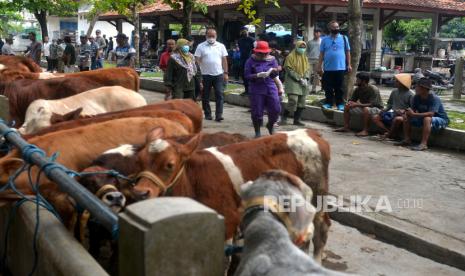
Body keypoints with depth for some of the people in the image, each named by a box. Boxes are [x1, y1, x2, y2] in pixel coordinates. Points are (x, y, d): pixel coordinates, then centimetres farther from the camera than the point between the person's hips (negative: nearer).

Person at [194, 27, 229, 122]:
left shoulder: (221, 46, 8)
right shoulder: (201, 46, 1)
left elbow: (224, 60, 9)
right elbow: (197, 60, -1)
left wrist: (226, 73, 3)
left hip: (219, 74, 1)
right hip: (205, 75, -1)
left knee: (219, 95, -6)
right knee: (205, 96, 7)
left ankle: (219, 115, -6)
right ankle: (207, 114, 18)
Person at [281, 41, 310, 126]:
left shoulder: (305, 58, 15)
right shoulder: (290, 57, -4)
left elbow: (307, 69, 14)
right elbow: (289, 70, -10)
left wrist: (305, 78, -5)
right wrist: (299, 79, -15)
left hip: (303, 84, 6)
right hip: (293, 82, -6)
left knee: (301, 102, 5)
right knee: (293, 101, -16)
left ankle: (297, 120, 14)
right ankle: (284, 118, -2)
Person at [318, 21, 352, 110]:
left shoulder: (344, 38, 4)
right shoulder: (325, 39, 6)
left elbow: (347, 52, 7)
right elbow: (321, 54, 7)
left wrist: (349, 65, 2)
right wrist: (319, 66, 2)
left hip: (340, 68, -1)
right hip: (328, 68, 1)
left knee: (339, 88, 4)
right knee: (328, 88, 5)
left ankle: (340, 104, 11)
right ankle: (328, 103, 15)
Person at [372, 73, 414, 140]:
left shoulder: (410, 95, -8)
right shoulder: (394, 92, 11)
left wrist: (404, 111, -26)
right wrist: (384, 110, 0)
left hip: (403, 115, -7)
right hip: (393, 113, 7)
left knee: (397, 119, -41)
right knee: (375, 118, -8)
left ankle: (388, 134, -16)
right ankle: (388, 132, -20)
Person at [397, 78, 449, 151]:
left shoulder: (434, 99, -27)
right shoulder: (416, 97, -7)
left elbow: (430, 114, -39)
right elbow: (413, 110, -6)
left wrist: (414, 114, -44)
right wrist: (407, 113, -30)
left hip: (441, 120, -7)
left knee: (427, 119, -39)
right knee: (407, 117, -3)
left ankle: (424, 144, -40)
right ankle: (407, 140, 0)